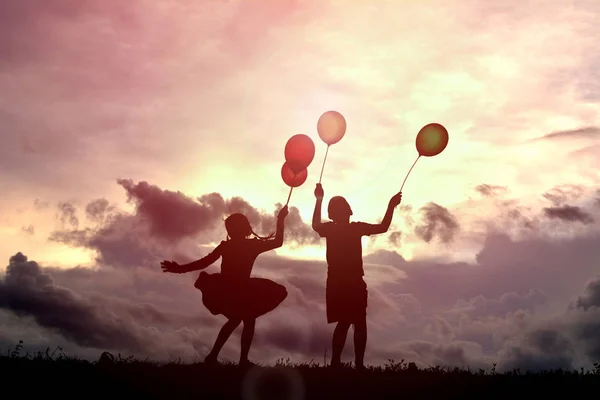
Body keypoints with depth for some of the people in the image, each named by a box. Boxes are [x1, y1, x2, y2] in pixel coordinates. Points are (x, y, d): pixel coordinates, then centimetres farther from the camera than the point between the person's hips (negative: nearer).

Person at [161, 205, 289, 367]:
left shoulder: (225, 246, 1)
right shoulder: (253, 245, -5)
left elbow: (204, 262, -4)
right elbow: (278, 242, 7)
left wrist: (180, 269, 0)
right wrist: (280, 220, 13)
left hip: (222, 291, 5)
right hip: (240, 292, -4)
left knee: (235, 319, 27)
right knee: (249, 321, 18)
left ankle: (213, 356, 24)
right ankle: (243, 360, 7)